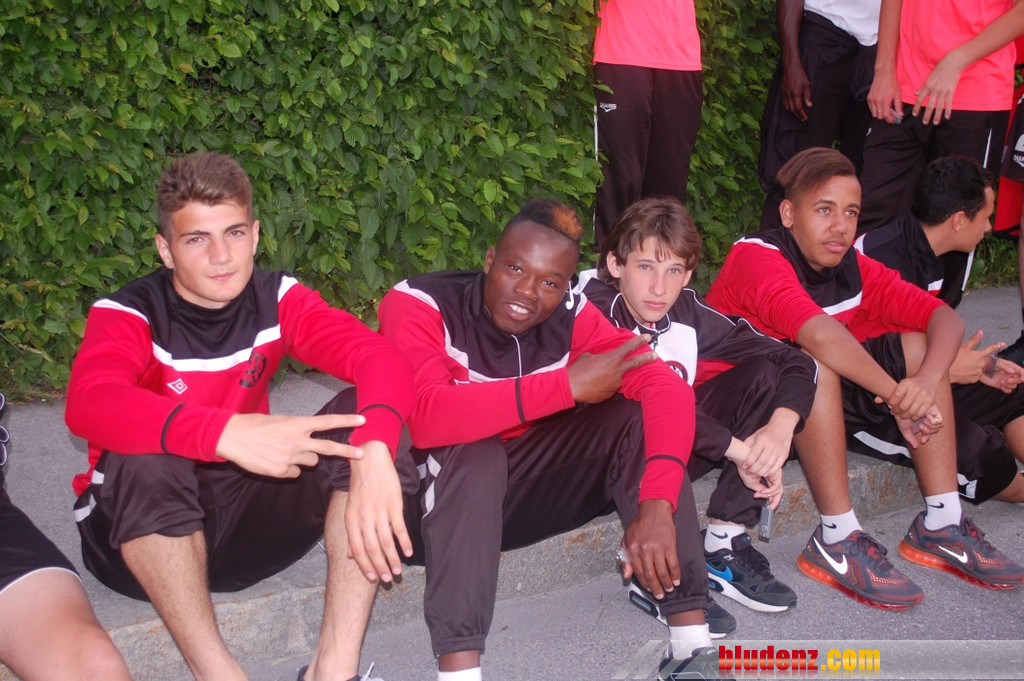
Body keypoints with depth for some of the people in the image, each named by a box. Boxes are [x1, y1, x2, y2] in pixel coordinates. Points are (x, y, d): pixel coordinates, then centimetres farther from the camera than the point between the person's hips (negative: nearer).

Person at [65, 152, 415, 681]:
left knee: (363, 419, -20)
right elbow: (87, 404, -37)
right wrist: (228, 433, -51)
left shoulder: (276, 300, -6)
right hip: (140, 530, -3)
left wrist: (373, 448, -43)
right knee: (146, 456, -36)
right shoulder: (128, 315, -14)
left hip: (244, 513, 3)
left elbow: (382, 358, -21)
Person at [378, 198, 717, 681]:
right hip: (441, 495, -4)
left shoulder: (571, 316, -11)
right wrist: (567, 384, -37)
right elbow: (423, 415, -40)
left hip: (525, 490, 4)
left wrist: (657, 502, -37)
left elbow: (667, 388, -21)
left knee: (636, 417, -17)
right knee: (473, 450, -35)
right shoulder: (417, 305, -22)